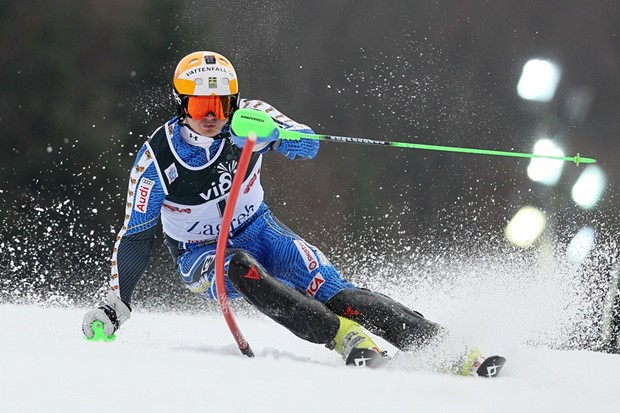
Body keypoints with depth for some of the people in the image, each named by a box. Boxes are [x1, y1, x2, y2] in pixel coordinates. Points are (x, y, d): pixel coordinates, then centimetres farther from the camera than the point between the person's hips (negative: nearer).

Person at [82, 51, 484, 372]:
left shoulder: (247, 116, -16)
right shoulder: (157, 158, -20)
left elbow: (308, 144, -31)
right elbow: (134, 238, -12)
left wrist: (267, 133, -53)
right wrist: (115, 305, -16)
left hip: (258, 230, 2)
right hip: (201, 257, -2)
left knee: (329, 289, -22)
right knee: (241, 268, -37)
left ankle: (435, 342, -29)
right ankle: (348, 340, -42)